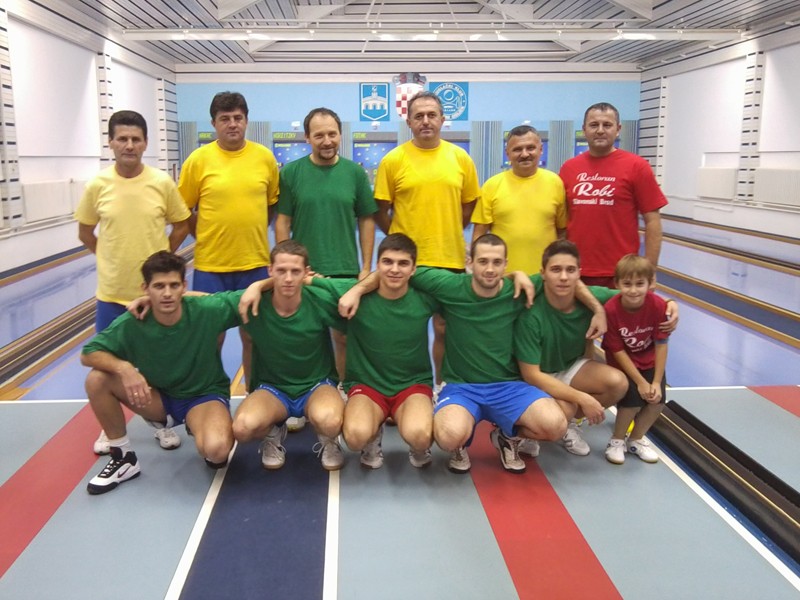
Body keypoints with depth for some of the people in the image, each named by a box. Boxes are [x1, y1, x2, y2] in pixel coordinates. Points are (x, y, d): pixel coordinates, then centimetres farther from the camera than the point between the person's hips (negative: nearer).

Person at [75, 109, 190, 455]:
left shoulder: (162, 183, -7)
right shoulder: (98, 186, -5)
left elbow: (181, 226, 5)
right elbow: (85, 233, 8)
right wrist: (112, 258, 4)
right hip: (112, 291, 1)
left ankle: (162, 422, 29)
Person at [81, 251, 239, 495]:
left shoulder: (206, 311, -23)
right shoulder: (131, 323, -18)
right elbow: (88, 354, -13)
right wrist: (124, 368, -29)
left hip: (205, 394, -3)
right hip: (159, 396, 4)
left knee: (216, 450, -35)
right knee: (97, 379, -19)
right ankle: (124, 458, 1)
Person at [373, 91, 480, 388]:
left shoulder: (460, 158, 4)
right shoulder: (393, 160, -3)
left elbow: (469, 205, 13)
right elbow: (381, 211, 2)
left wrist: (447, 233, 9)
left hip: (450, 259, 2)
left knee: (444, 328, 12)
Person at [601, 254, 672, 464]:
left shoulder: (659, 306, -22)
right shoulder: (611, 309, -28)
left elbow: (661, 345, -15)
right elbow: (618, 351, -20)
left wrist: (656, 382, -16)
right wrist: (640, 382, -19)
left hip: (649, 362, 3)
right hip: (621, 363, -3)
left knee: (657, 400, -8)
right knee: (633, 400, -19)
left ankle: (636, 439, 19)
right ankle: (617, 440, 9)